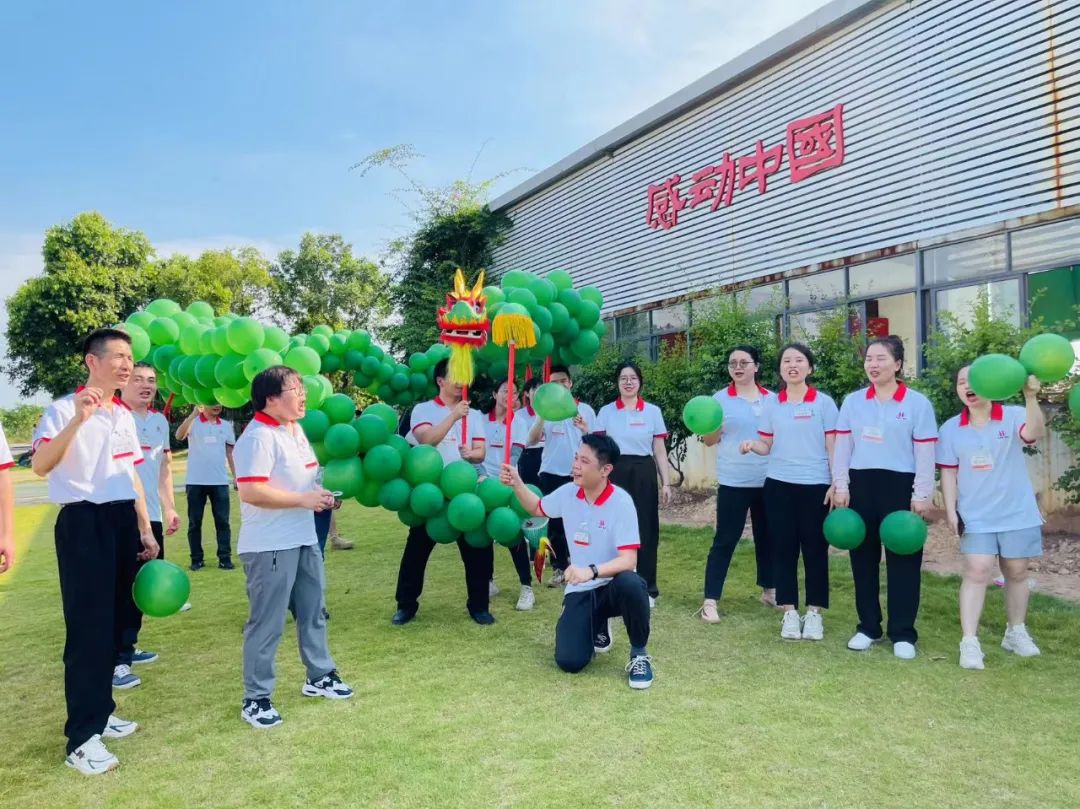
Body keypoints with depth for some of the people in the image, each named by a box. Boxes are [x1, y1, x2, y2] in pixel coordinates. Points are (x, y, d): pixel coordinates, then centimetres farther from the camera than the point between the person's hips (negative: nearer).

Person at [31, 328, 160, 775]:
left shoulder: (124, 415, 12)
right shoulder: (65, 408, -10)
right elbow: (39, 465, -25)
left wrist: (145, 530, 16)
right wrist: (77, 420, -35)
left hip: (123, 523, 7)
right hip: (84, 524, -7)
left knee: (115, 622, 12)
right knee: (88, 629, -5)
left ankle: (100, 712, 27)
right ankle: (81, 738, 3)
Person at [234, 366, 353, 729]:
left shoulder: (295, 429, 11)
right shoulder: (258, 437, -20)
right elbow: (250, 492, -28)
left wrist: (321, 494, 7)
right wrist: (304, 500, -23)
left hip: (304, 539, 10)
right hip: (270, 547, -10)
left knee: (312, 612, 20)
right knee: (267, 624, 1)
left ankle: (320, 676, 36)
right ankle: (256, 699, 15)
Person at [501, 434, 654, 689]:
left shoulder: (621, 502, -20)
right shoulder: (568, 493, -4)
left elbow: (628, 560, -25)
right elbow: (537, 508, 17)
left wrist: (591, 571, -41)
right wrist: (516, 484, 0)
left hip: (613, 585, -4)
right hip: (580, 591, 4)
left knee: (630, 583, -41)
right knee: (569, 662, -13)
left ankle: (639, 654, -12)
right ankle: (598, 625, 23)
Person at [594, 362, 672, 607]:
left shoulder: (653, 411, 4)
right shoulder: (606, 412, 5)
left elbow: (660, 451, 5)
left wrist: (666, 483, 1)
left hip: (643, 474, 0)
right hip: (615, 473, 0)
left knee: (645, 530, 2)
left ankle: (647, 589, 12)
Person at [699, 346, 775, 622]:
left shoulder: (772, 399, 6)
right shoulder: (720, 399, -2)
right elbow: (709, 441, -3)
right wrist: (709, 427, -24)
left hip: (768, 480, 3)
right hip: (734, 482, -3)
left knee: (767, 537, 15)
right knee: (725, 540, -2)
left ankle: (769, 590, 33)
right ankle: (710, 601, 2)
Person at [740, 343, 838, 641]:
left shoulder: (824, 403, -1)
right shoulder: (771, 404, 6)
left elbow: (833, 447, -1)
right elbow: (767, 446, 9)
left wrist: (837, 483, -6)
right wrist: (752, 445, -13)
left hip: (816, 485, -2)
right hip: (779, 485, 2)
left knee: (815, 549, 5)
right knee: (783, 548, 5)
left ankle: (814, 612, 16)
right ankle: (790, 611, 15)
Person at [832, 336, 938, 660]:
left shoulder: (918, 403, -3)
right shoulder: (852, 402, 6)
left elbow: (925, 453, -4)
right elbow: (842, 447, 8)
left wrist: (921, 495, -8)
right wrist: (840, 486, 2)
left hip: (900, 487, -3)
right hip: (861, 485, 3)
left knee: (903, 560, 3)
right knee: (863, 558, 9)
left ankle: (902, 634, 13)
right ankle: (868, 627, 21)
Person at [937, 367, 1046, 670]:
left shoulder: (1013, 416, -6)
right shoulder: (951, 428, 1)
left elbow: (1034, 433, -29)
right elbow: (948, 472, 4)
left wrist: (1030, 397, -45)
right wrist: (950, 510, -4)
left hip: (1017, 513, 0)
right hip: (976, 516, 0)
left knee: (1017, 572, 12)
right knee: (976, 572, -8)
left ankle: (1016, 632, 31)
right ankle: (969, 642, -7)